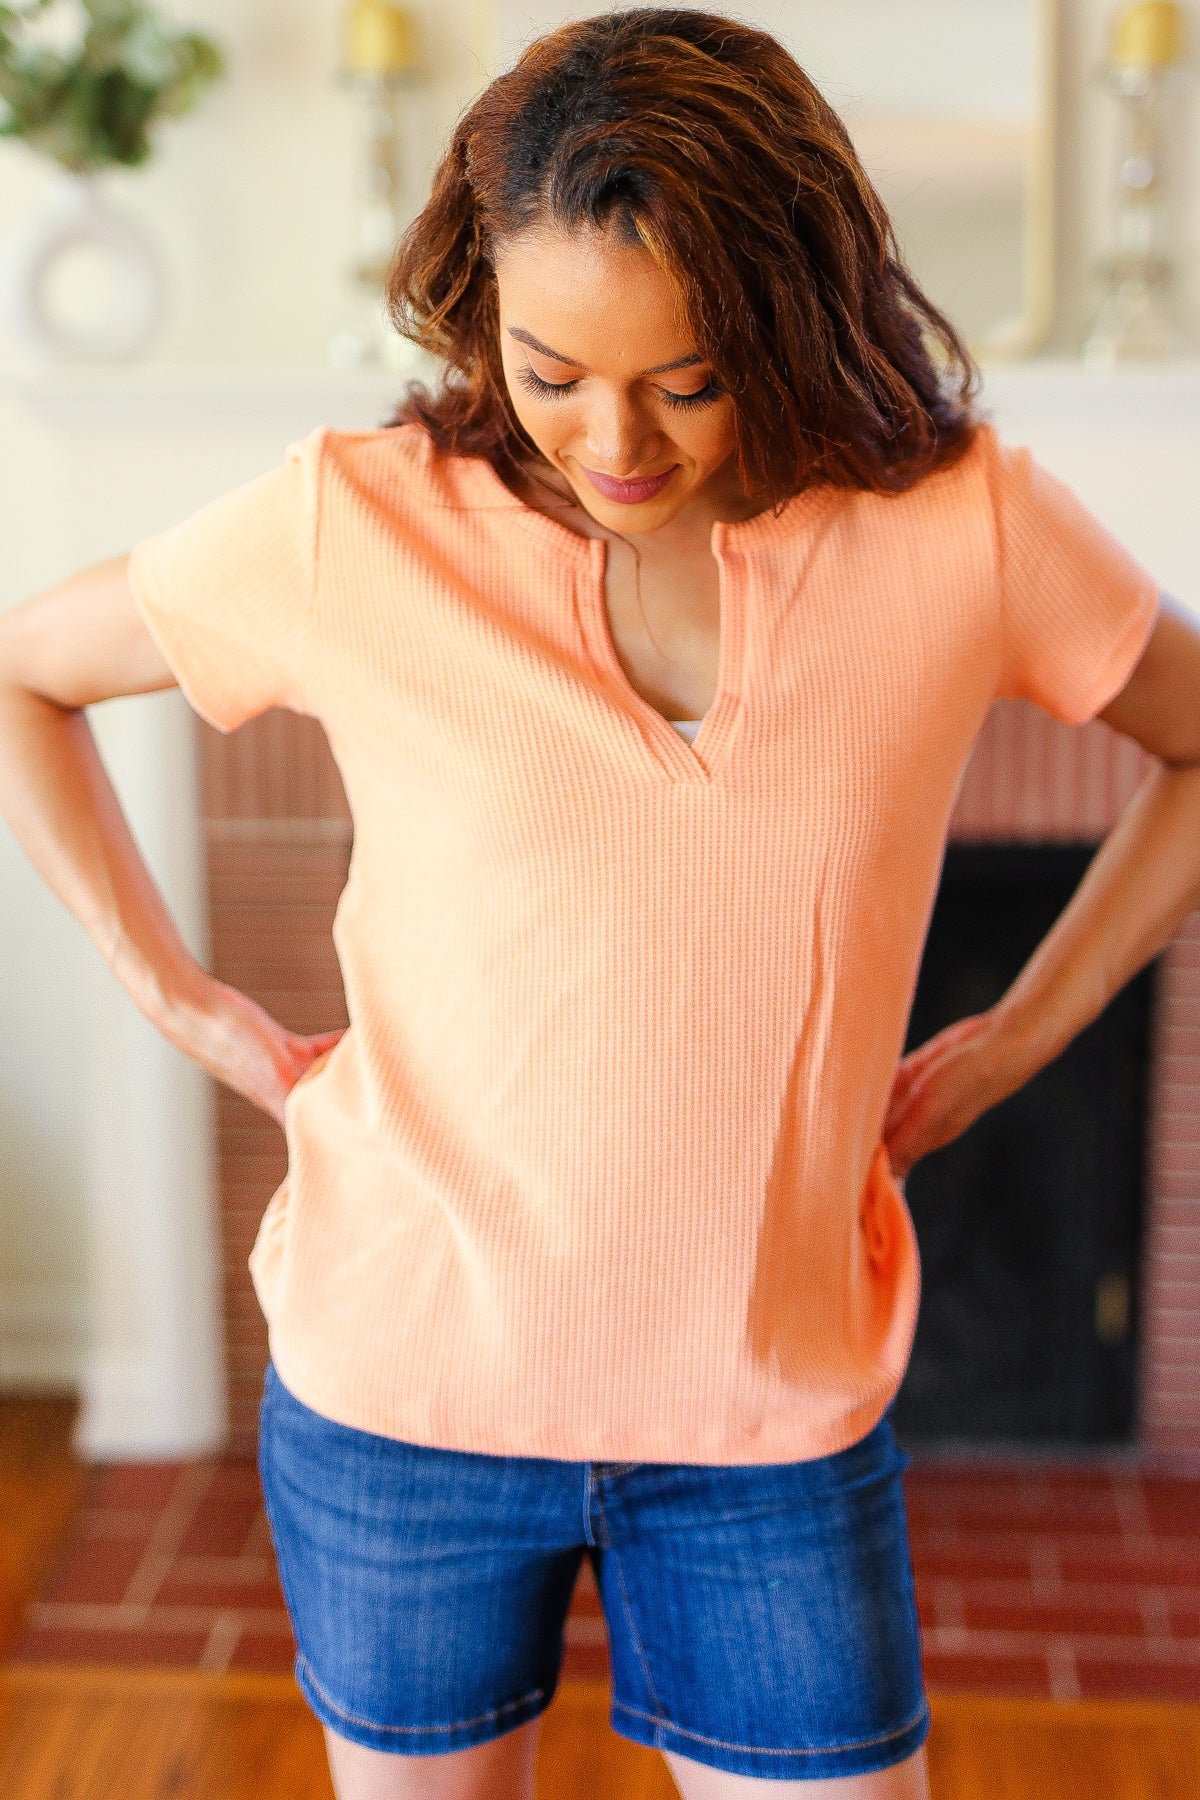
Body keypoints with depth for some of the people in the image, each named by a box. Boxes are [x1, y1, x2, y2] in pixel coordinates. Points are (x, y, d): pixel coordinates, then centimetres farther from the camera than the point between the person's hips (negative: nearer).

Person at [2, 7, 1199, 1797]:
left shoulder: (961, 527, -10)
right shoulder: (355, 524, -11)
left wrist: (1004, 1049, 0)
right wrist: (187, 1000, -2)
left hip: (780, 1401, 0)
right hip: (407, 1381, 0)